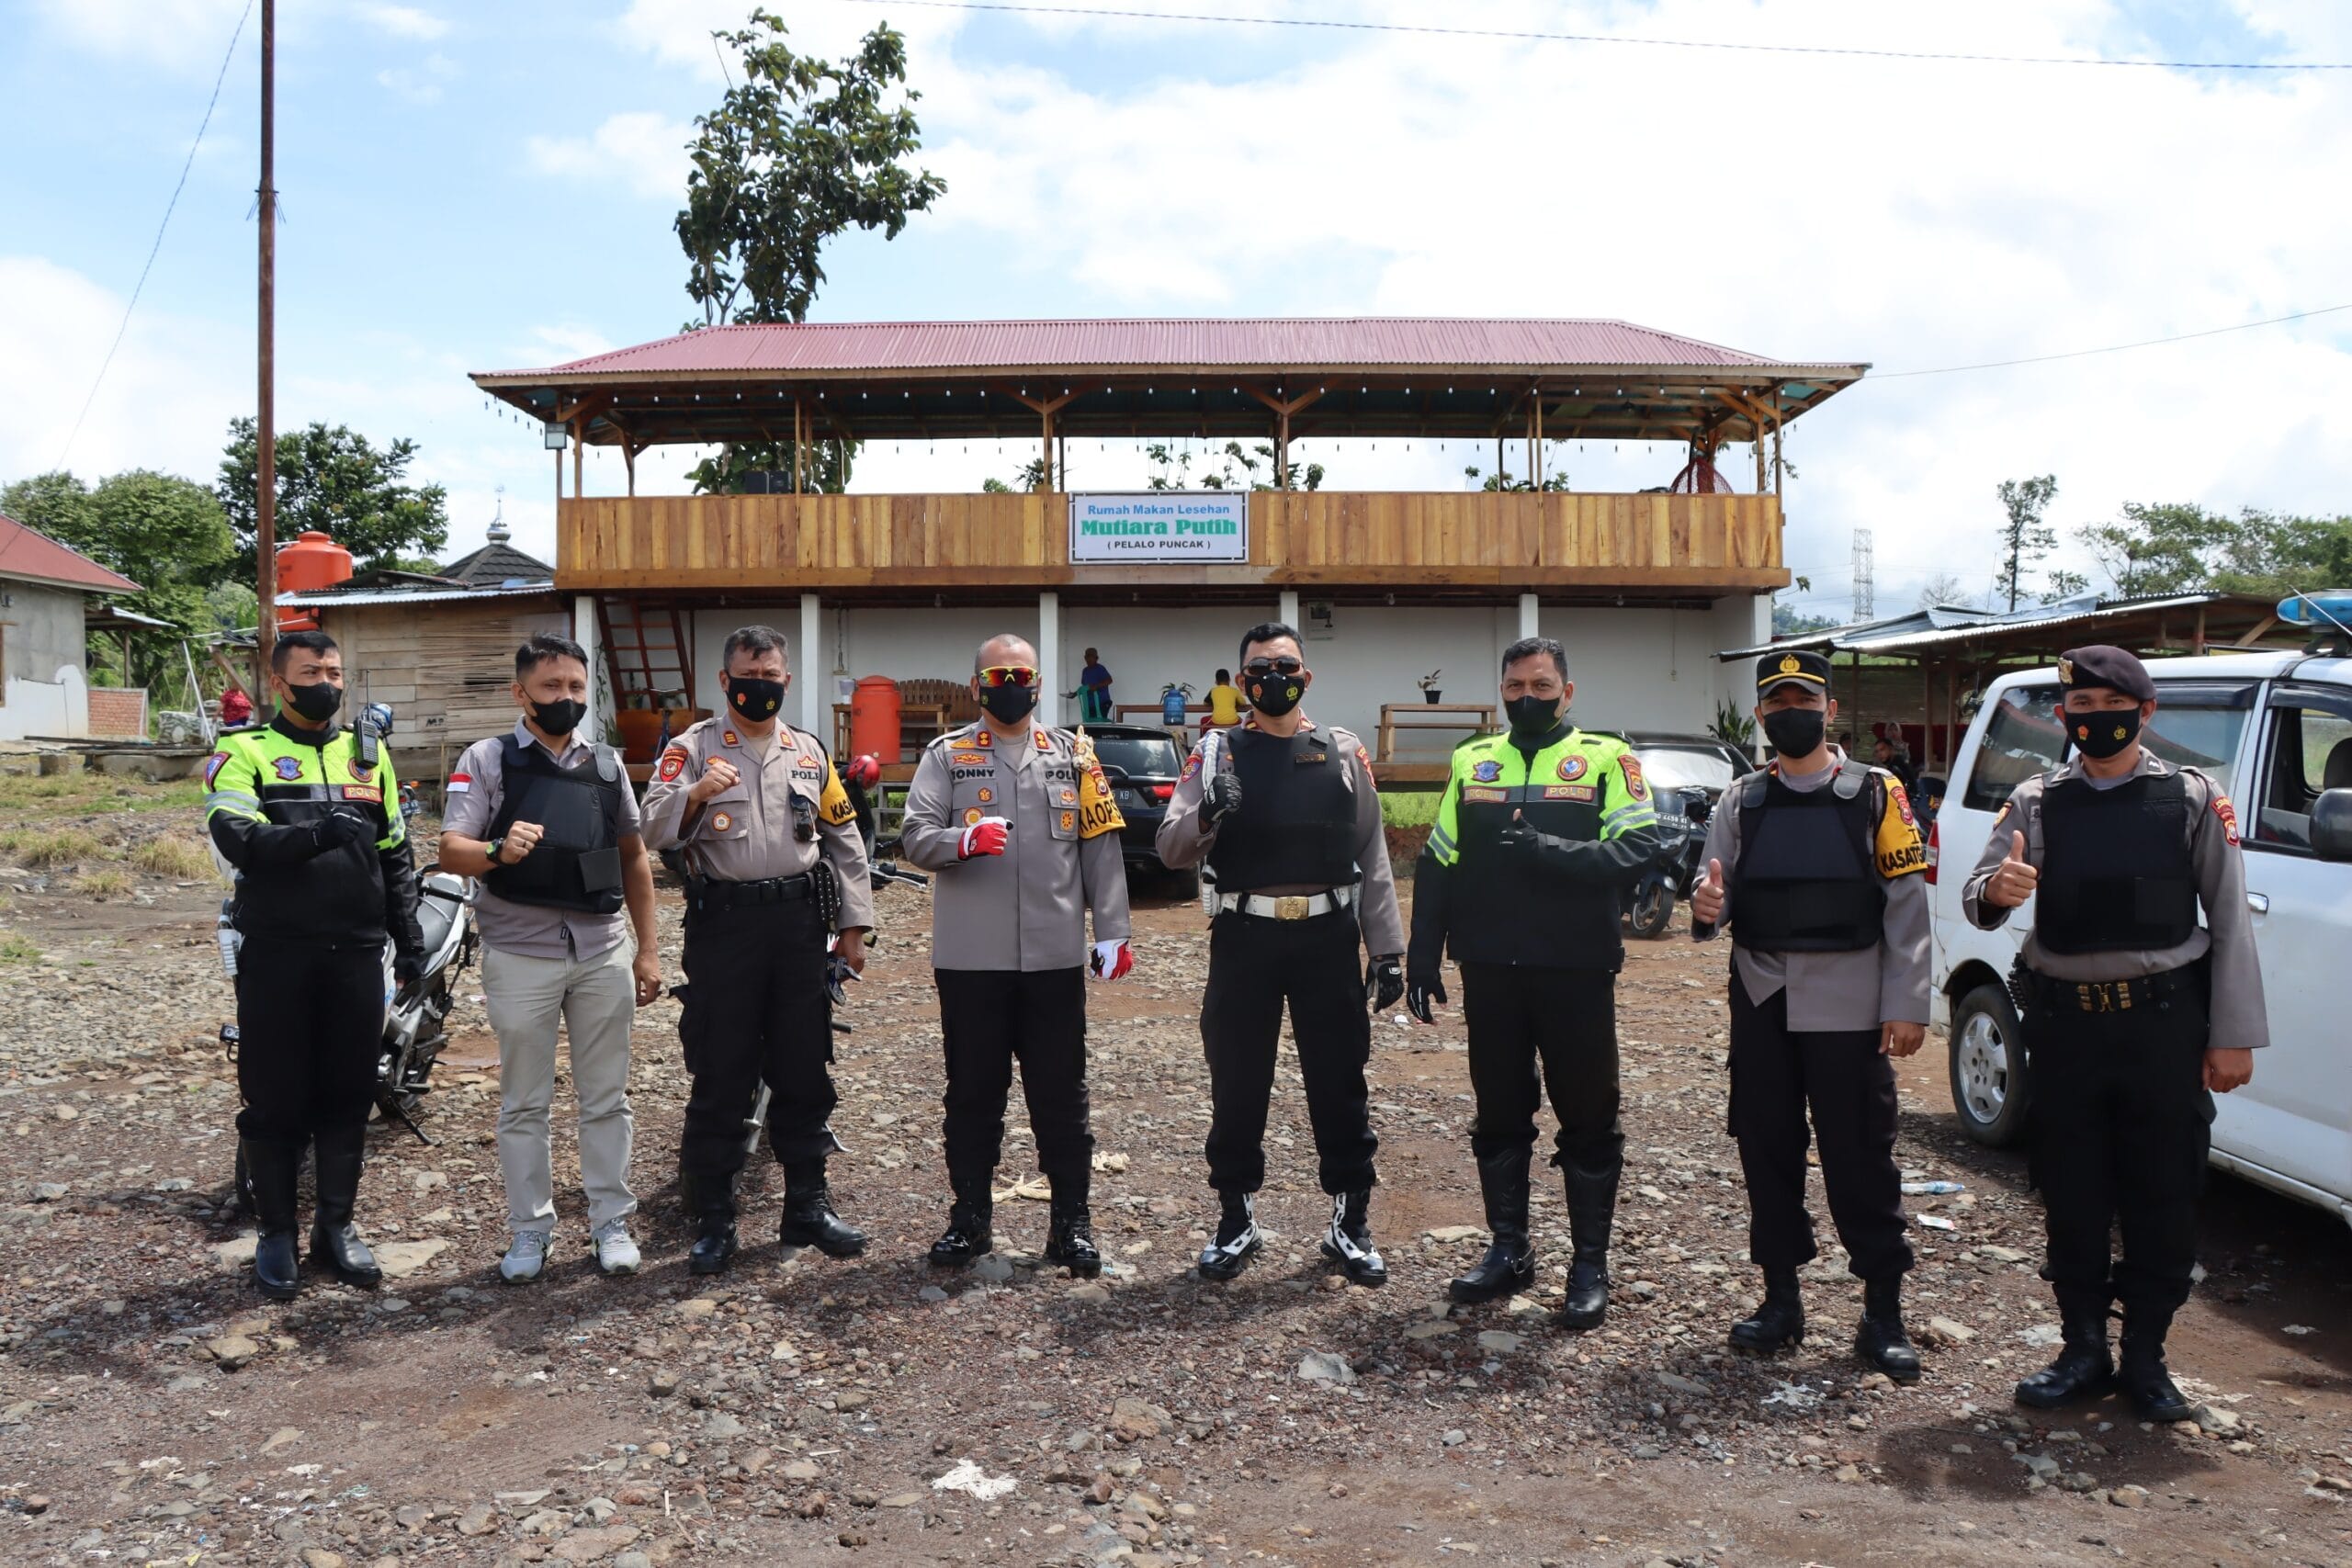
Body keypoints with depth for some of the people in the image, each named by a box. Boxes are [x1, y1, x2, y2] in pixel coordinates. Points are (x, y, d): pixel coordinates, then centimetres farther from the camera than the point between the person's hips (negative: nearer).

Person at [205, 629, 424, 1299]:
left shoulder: (368, 754, 13)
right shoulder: (244, 754, 0)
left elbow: (396, 858, 16)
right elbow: (235, 838, -18)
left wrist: (410, 940, 11)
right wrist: (318, 832, -31)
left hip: (356, 955, 4)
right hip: (276, 956, -3)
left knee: (348, 1096, 9)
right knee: (275, 1099, 5)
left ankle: (337, 1226, 22)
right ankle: (275, 1235, 19)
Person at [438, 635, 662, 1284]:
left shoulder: (606, 762, 12)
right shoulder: (487, 759, 0)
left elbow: (634, 856, 15)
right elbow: (451, 850, -8)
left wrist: (648, 948, 11)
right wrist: (497, 850, -31)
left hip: (603, 950, 3)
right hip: (520, 954, -3)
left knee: (606, 1098, 9)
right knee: (523, 1102, 7)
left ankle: (611, 1221, 19)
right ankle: (529, 1229, 18)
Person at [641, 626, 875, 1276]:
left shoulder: (810, 752, 13)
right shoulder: (692, 748, 2)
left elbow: (844, 841, 15)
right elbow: (655, 830, -11)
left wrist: (854, 925, 10)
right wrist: (696, 793, -30)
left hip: (798, 922, 4)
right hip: (723, 923, -3)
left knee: (803, 1070, 9)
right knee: (720, 1076, 2)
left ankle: (807, 1207, 21)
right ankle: (714, 1220, 12)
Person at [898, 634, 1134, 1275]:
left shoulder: (1073, 754, 9)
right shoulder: (946, 754, 5)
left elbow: (1101, 847, 7)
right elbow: (914, 837, -4)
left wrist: (1112, 930, 1)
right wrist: (965, 839, -24)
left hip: (1055, 956, 1)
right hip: (970, 958, -1)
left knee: (1061, 1093, 7)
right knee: (973, 1091, 9)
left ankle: (1071, 1219, 18)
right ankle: (971, 1214, 23)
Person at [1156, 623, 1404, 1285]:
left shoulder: (1343, 753, 7)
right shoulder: (1216, 753, 3)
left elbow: (1372, 858, 9)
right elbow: (1171, 850, -5)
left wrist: (1388, 949, 5)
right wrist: (1205, 815, -27)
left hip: (1329, 939, 1)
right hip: (1244, 938, -1)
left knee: (1340, 1085, 7)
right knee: (1236, 1086, 8)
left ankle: (1351, 1224, 22)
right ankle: (1236, 1221, 24)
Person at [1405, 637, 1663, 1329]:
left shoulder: (1605, 758, 0)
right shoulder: (1472, 761, 11)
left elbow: (1639, 848, -11)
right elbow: (1437, 864, 10)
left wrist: (1551, 850, -24)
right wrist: (1423, 959, 5)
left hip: (1576, 972, -3)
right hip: (1490, 972, 3)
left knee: (1588, 1119, 5)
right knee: (1498, 1116, 12)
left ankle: (1591, 1265, 18)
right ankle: (1509, 1251, 26)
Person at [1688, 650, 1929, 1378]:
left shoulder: (1877, 795, 1)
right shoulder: (1742, 802, 11)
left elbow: (1907, 905, -3)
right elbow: (1717, 897, 8)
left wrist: (1906, 1006, -9)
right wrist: (1706, 907, -17)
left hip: (1847, 1006, -4)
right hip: (1761, 1003, 4)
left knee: (1861, 1157, 0)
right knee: (1766, 1152, 9)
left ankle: (1882, 1315, 12)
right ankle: (1782, 1299, 23)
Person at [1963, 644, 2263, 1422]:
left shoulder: (2192, 798, 1)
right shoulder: (2037, 801, 5)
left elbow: (2229, 921, 0)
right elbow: (1977, 902, -2)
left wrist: (2232, 1035, -4)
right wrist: (1995, 891, -27)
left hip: (2163, 1018, -1)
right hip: (2066, 1021, 1)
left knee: (2162, 1196, 6)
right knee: (2071, 1196, 8)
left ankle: (2145, 1354, 22)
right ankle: (2083, 1348, 23)